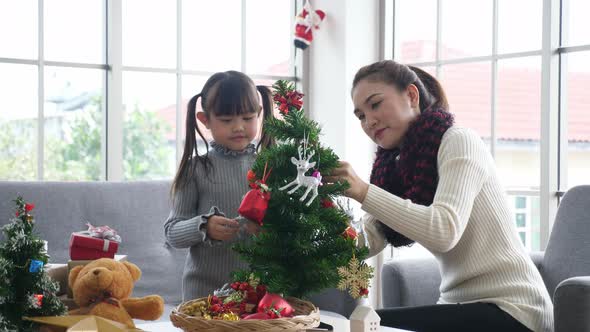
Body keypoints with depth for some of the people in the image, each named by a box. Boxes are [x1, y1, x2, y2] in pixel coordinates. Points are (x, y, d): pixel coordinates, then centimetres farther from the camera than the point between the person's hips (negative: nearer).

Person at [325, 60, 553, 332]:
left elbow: (444, 231, -26)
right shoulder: (395, 167, 11)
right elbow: (367, 243, -1)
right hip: (461, 304, 7)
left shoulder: (457, 142, -10)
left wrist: (363, 192, -28)